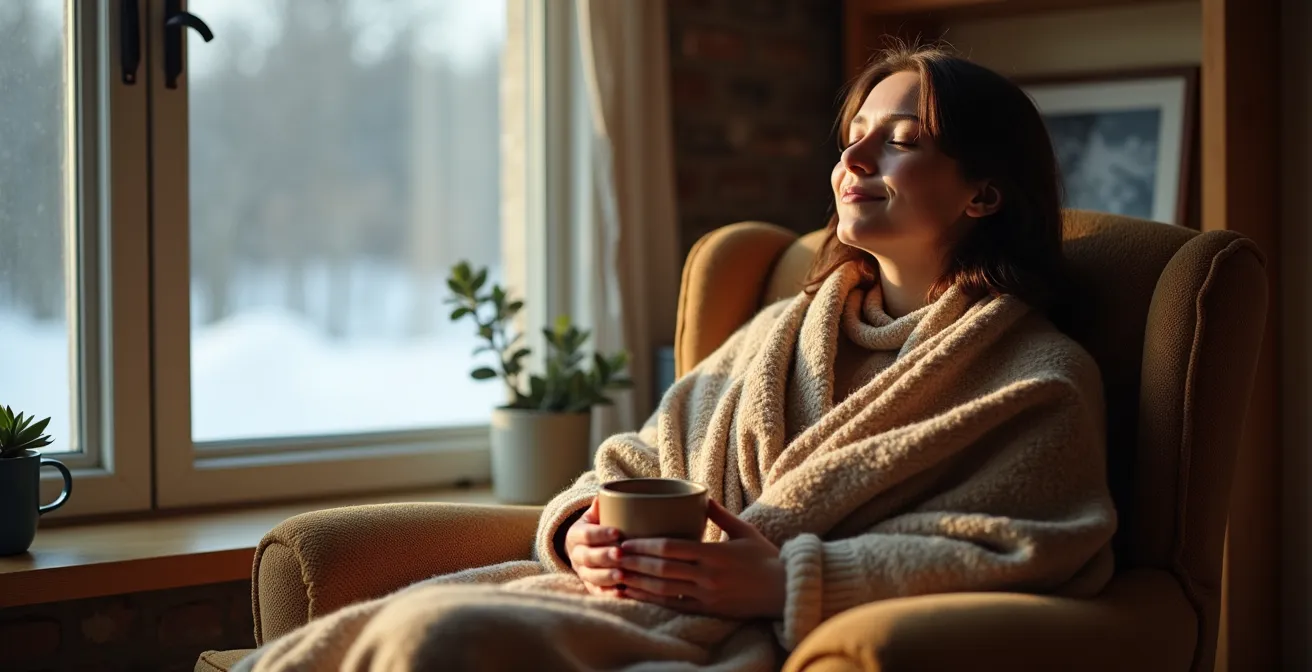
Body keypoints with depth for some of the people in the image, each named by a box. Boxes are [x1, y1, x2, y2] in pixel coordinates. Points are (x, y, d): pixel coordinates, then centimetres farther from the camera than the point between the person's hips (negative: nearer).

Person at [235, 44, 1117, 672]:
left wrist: (787, 580, -15)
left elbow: (1030, 559, -7)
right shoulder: (783, 330, 27)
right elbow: (638, 461, 24)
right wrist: (585, 526, -1)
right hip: (630, 586, 6)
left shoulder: (1041, 380, 7)